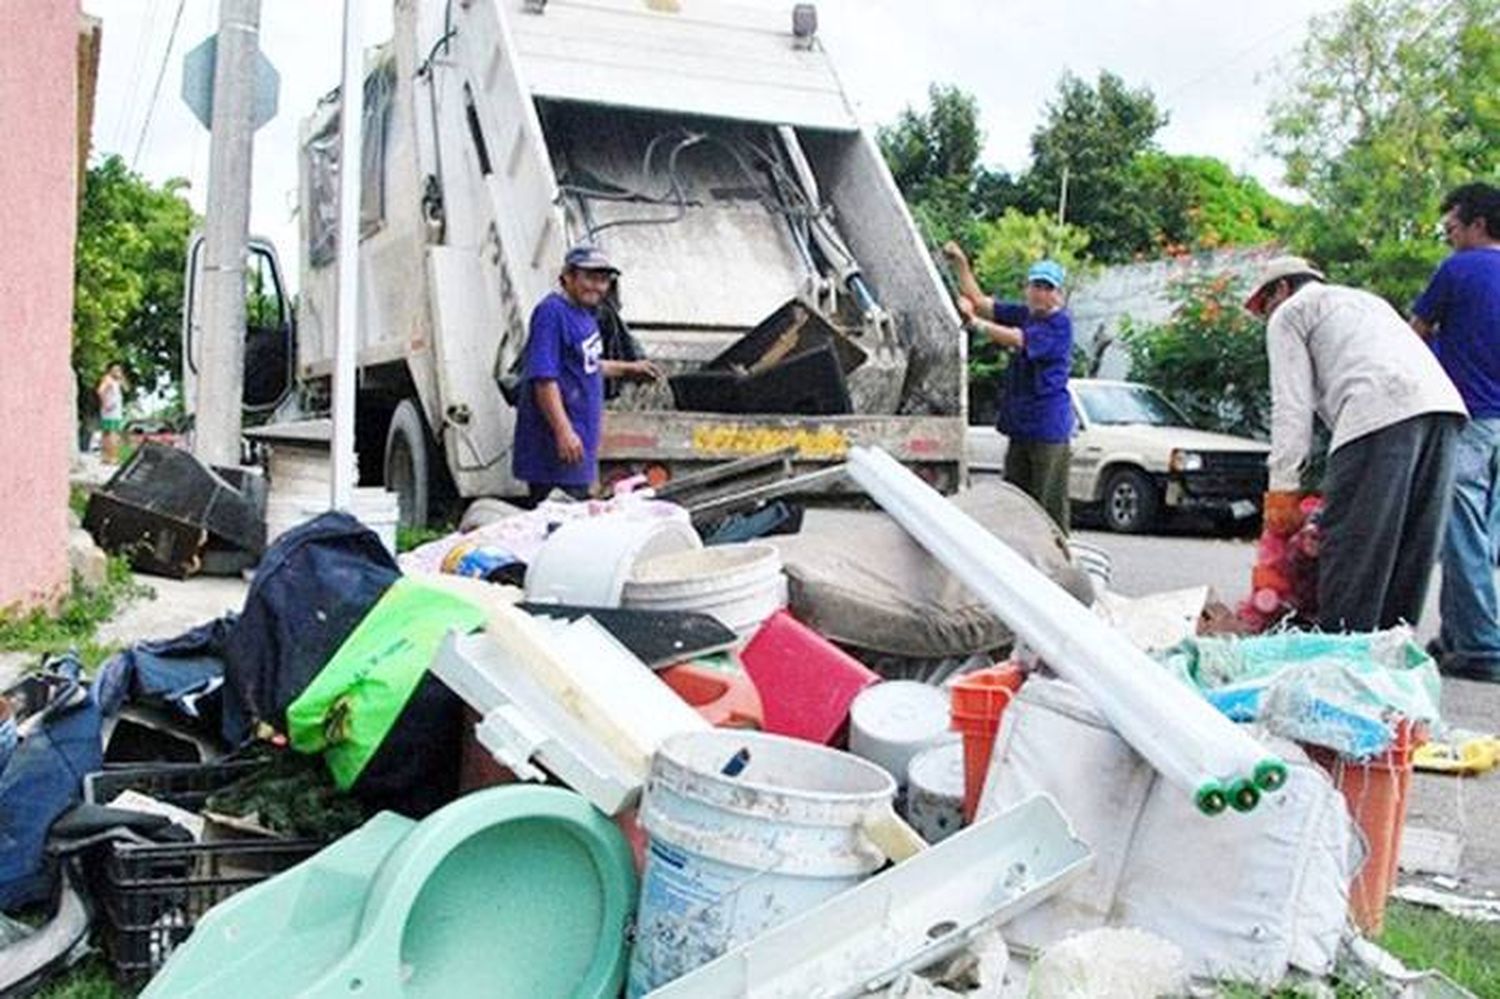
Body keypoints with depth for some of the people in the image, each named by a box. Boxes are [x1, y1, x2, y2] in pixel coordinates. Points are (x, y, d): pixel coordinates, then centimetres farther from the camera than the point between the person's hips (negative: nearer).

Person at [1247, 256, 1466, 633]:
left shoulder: (1290, 313, 18)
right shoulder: (1366, 300, 40)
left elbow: (1292, 404, 5)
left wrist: (1282, 482, 4)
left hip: (1379, 415, -8)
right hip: (1442, 406, 8)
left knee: (1351, 547, -7)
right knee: (1412, 550, 8)